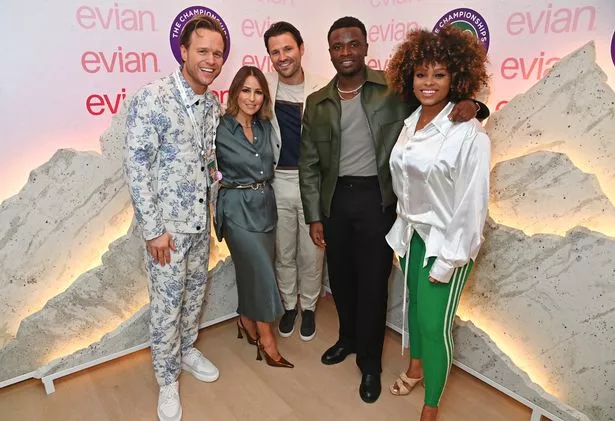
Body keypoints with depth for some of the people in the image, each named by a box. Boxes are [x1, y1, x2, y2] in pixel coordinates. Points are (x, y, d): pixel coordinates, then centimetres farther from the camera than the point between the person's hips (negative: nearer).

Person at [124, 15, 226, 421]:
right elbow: (136, 165, -16)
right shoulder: (153, 98, -15)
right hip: (167, 223, -6)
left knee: (195, 292, 20)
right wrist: (154, 228, -17)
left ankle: (187, 350, 44)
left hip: (201, 219, 6)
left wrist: (214, 210, 10)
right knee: (167, 303, 7)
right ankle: (168, 380, 28)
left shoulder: (214, 103, 5)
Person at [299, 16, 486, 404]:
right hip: (335, 198, 3)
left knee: (373, 281, 6)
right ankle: (348, 338, 44)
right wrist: (314, 216, 3)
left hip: (377, 198, -3)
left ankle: (370, 363, 28)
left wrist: (468, 103, -24)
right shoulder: (317, 103, 5)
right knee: (340, 277, 16)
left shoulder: (393, 88, -4)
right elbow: (309, 164, 6)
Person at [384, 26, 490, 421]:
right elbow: (403, 188, 7)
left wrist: (448, 261, -16)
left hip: (446, 242, -6)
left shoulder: (469, 134, -19)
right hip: (413, 233, 6)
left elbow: (471, 204, -18)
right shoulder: (409, 125, 2)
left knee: (435, 324, 1)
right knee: (415, 304, 22)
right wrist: (401, 234, 10)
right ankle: (415, 367, 48)